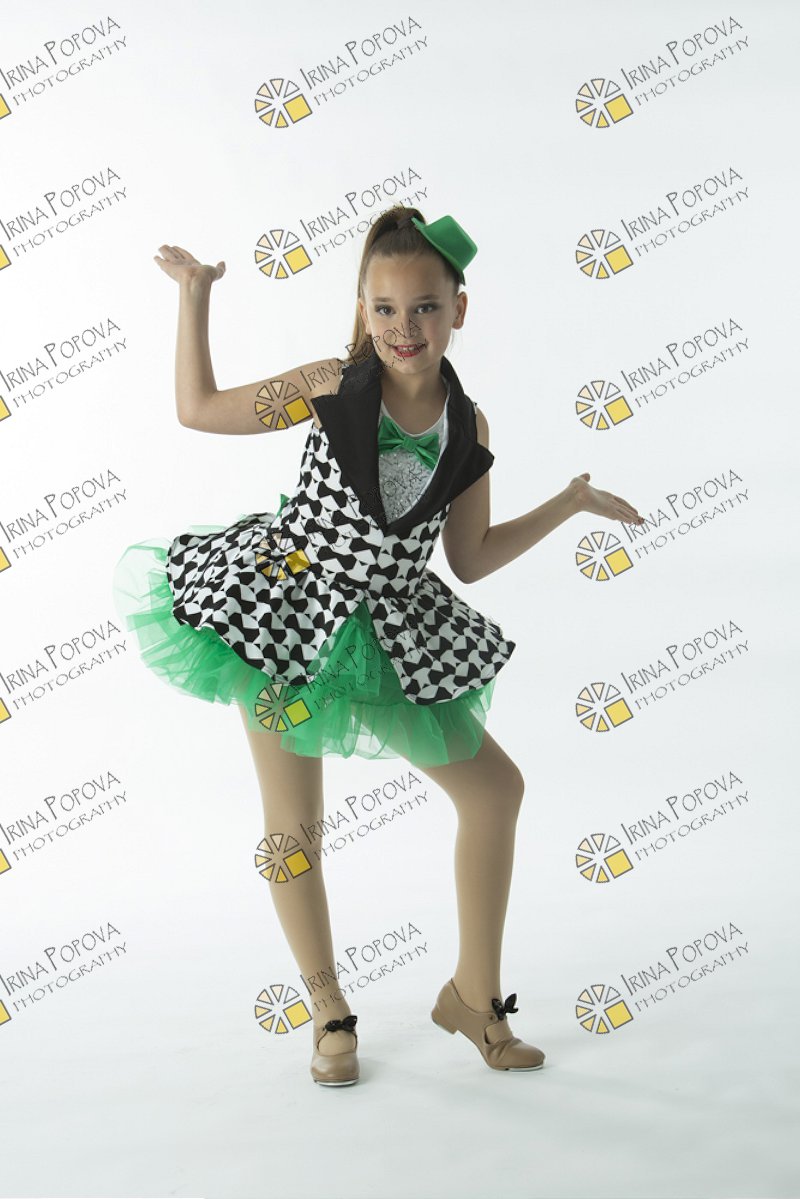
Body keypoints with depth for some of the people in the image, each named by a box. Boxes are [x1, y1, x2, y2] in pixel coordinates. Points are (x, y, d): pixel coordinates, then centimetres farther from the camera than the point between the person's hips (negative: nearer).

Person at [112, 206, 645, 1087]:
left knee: (495, 787, 5)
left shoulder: (468, 425, -1)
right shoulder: (332, 386, -9)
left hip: (388, 631, 4)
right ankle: (330, 1011, 25)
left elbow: (469, 559, 6)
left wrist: (570, 503, 6)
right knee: (293, 819, 3)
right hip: (285, 616, -3)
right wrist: (193, 294, 1)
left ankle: (473, 992, 22)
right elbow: (198, 408, 2)